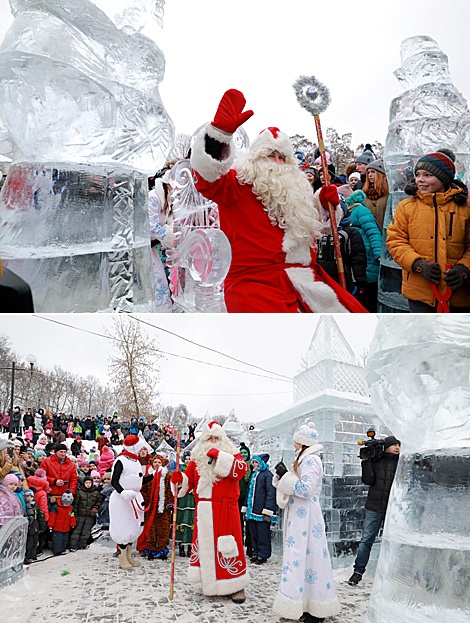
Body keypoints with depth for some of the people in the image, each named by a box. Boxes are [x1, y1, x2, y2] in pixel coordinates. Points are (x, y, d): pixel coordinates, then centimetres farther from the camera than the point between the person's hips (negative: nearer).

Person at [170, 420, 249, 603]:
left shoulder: (231, 455, 2)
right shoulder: (197, 459, 12)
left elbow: (240, 470, -18)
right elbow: (188, 481, 11)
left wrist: (219, 456, -23)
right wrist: (179, 478, -12)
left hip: (226, 511, -4)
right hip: (204, 511, 4)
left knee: (227, 545, -4)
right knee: (205, 543, 9)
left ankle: (236, 586, 7)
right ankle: (209, 581, 25)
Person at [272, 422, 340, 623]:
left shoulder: (310, 461, -14)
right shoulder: (303, 459, 16)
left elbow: (306, 489, -22)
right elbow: (294, 486, 19)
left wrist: (285, 476, -16)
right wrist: (283, 475, 3)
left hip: (306, 518, -10)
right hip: (299, 517, 10)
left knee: (306, 558, -6)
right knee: (299, 557, 11)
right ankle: (305, 604, 20)